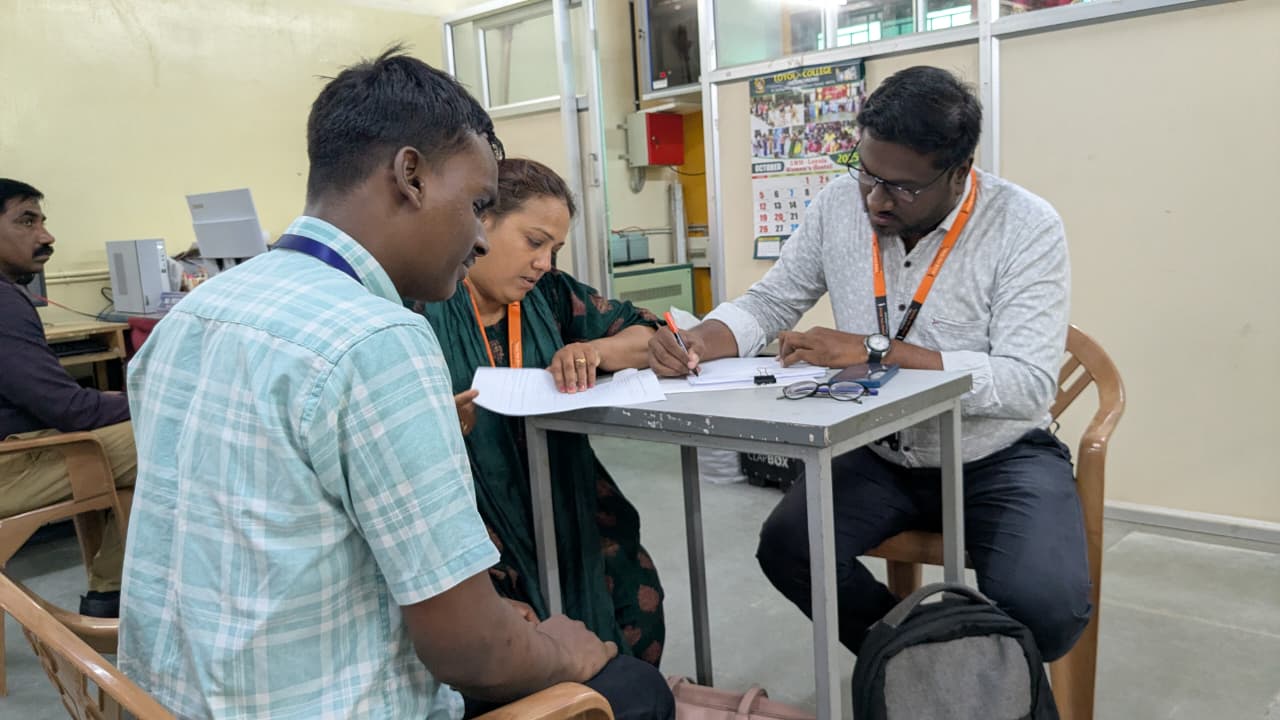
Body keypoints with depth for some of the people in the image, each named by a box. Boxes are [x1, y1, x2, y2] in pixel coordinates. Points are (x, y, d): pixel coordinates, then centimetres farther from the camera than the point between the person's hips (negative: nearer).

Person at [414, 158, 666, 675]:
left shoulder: (547, 294, 10)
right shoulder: (418, 307, -7)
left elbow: (647, 333, 12)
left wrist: (597, 350, -9)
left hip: (566, 507, 6)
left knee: (635, 600, -12)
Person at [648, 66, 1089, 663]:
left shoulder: (1027, 228, -17)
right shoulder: (841, 205, -5)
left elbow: (1028, 385, -25)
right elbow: (768, 303, 3)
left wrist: (874, 350, -31)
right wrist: (697, 342, -19)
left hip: (1000, 458, -3)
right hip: (881, 455, 4)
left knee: (1046, 605, -28)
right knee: (786, 548, -21)